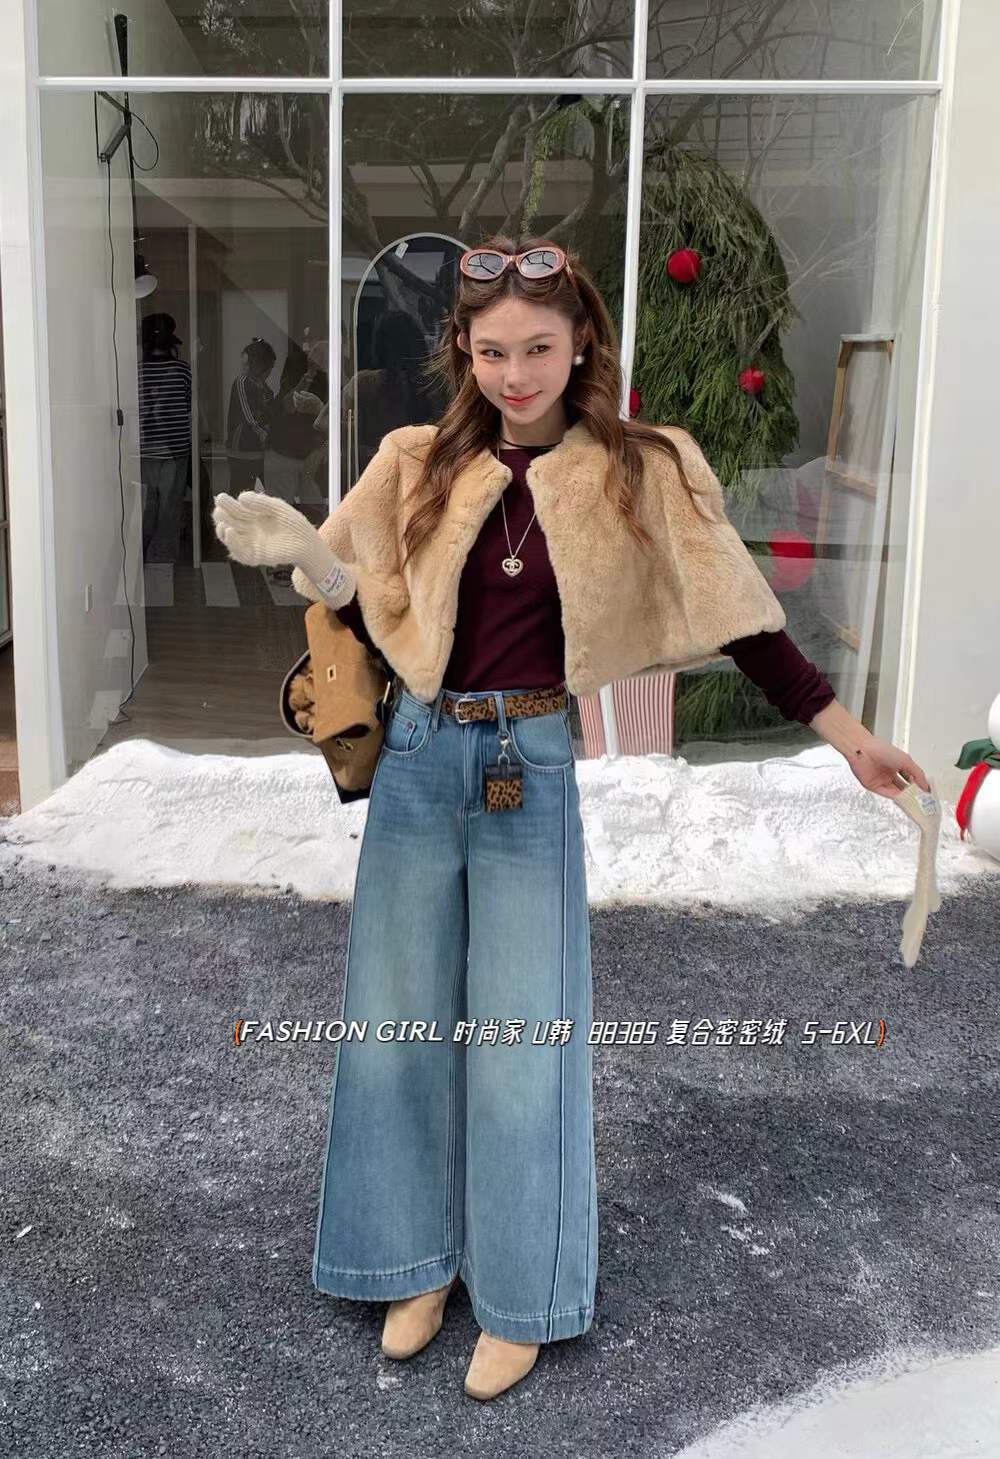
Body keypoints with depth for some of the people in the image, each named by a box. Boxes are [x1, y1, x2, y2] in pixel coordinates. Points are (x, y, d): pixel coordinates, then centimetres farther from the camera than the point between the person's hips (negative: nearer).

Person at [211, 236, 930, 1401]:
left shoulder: (638, 474, -3)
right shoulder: (420, 465, 2)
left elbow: (732, 616, -1)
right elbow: (366, 611, 9)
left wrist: (846, 733, -3)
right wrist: (303, 553, -10)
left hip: (534, 771, -2)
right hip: (418, 759, 3)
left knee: (524, 1038, 5)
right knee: (399, 1023, 10)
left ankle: (520, 1297, 28)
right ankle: (420, 1262, 33)